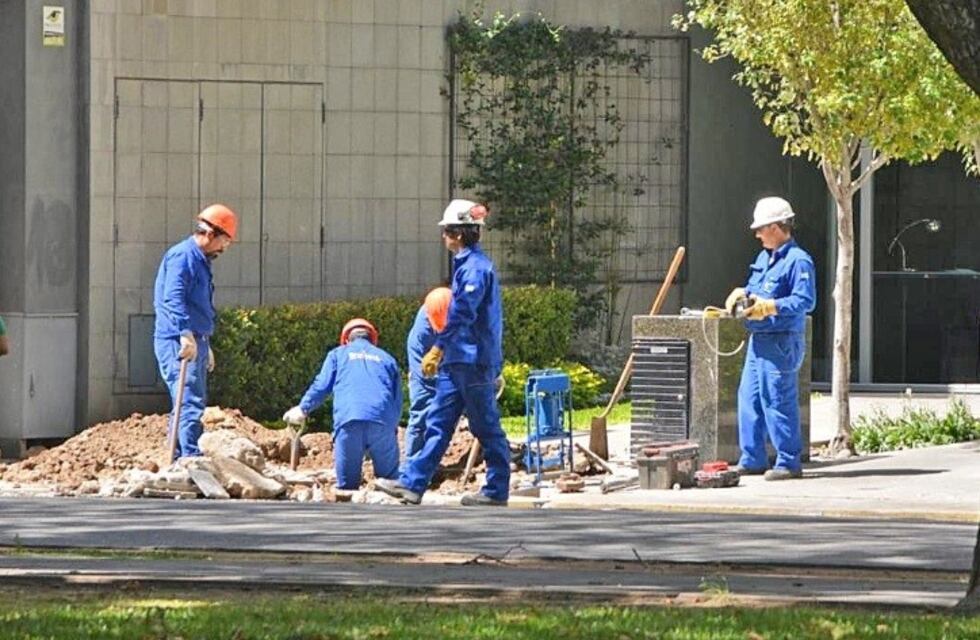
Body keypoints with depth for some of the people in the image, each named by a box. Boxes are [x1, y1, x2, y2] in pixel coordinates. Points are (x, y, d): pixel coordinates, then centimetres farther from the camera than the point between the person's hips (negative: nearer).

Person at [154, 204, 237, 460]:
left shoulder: (200, 260, 21)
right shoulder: (182, 256, -11)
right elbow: (173, 298, -24)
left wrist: (206, 347, 34)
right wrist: (186, 333, -33)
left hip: (194, 342, 11)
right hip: (178, 342, -11)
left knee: (191, 405, 13)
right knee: (191, 403, -16)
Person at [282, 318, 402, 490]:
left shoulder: (338, 354, 23)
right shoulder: (387, 359, 27)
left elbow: (320, 386, 15)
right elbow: (397, 401, 23)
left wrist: (302, 409, 28)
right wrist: (392, 427, 32)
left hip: (348, 420, -1)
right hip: (383, 423, 1)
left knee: (347, 484, 0)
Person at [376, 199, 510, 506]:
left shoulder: (476, 267, -16)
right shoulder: (467, 264, 16)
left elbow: (462, 314, -23)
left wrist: (437, 349, -23)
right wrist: (442, 352, 23)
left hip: (474, 363, -10)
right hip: (457, 361, 10)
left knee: (486, 428, -2)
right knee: (437, 423, 7)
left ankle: (497, 491, 4)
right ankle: (412, 483, 6)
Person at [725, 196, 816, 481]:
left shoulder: (798, 261, -13)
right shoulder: (764, 258, 17)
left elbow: (805, 301, -20)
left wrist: (770, 307, -26)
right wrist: (742, 293, 8)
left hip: (780, 343, -10)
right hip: (759, 340, 10)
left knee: (778, 401, -8)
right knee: (749, 398, 11)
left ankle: (789, 462, -2)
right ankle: (753, 459, 18)